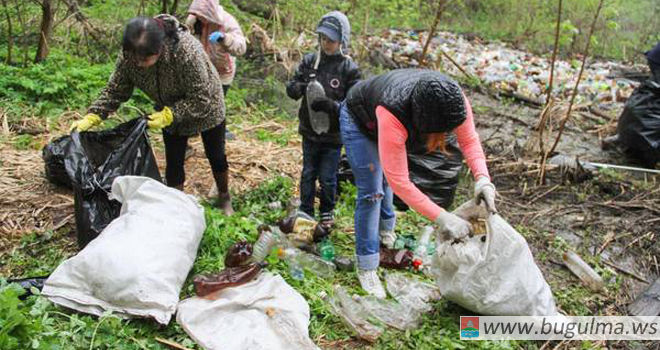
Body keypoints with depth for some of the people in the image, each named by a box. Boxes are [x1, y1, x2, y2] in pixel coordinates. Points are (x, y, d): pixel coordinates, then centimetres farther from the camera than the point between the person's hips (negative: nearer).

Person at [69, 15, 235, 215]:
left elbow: (202, 99, -32)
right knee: (173, 162, 6)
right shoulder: (129, 55, -25)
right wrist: (91, 117, -27)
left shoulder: (187, 51, -40)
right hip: (170, 112, 4)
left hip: (206, 109, -3)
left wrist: (169, 115, -37)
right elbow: (115, 90, -15)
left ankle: (224, 198, 38)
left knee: (216, 157, 13)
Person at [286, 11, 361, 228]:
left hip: (333, 135, -3)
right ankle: (305, 211, 33)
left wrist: (330, 105, -29)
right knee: (308, 174, 16)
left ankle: (327, 211, 33)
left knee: (327, 178, 10)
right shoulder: (309, 61, -2)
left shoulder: (349, 69, -11)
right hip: (309, 131, 3)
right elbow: (291, 88, 1)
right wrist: (301, 88, -22)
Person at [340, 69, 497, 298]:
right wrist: (442, 218, -45)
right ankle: (366, 269, 2)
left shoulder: (454, 101, -35)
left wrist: (482, 178, -39)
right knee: (371, 191, -10)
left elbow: (469, 140, -21)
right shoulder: (393, 117, -49)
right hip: (358, 122, -6)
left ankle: (386, 230, 51)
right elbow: (399, 182, -45)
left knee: (385, 178, 25)